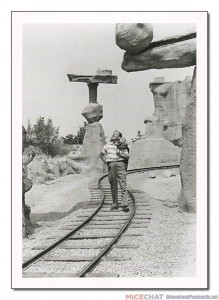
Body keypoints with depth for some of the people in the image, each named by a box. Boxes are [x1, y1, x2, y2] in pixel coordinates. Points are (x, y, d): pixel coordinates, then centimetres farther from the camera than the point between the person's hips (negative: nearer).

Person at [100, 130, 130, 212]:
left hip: (120, 164, -3)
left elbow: (127, 156, 4)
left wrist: (121, 153, -13)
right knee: (113, 186, 6)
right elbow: (102, 154, 23)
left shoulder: (122, 146, 6)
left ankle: (124, 205, -13)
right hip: (111, 165, 3)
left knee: (123, 185, -10)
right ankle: (114, 204, 15)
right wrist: (106, 162, 10)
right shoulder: (107, 145, 13)